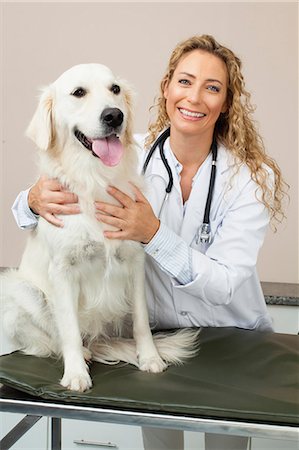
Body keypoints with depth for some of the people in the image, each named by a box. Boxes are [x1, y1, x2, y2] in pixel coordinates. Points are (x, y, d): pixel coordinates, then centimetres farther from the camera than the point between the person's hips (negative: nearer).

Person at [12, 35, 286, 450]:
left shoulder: (253, 178, -17)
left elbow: (225, 285, -24)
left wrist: (153, 234, -38)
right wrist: (36, 199, -31)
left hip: (233, 338, -1)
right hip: (156, 333, 1)